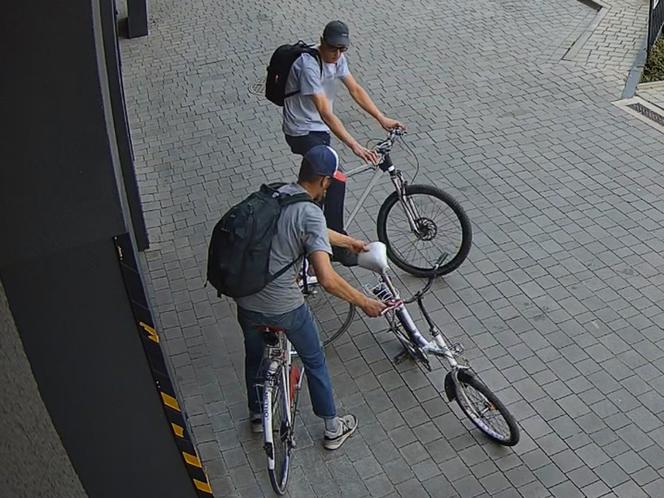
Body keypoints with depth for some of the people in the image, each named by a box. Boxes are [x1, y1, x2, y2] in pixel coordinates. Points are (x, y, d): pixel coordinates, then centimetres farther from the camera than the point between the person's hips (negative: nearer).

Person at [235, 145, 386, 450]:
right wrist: (365, 303, -14)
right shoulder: (310, 213, -20)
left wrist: (349, 241, 35)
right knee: (314, 361, 18)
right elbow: (327, 280, -28)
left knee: (254, 356, 30)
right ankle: (332, 429, 35)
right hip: (284, 307, -6)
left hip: (246, 302, 6)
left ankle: (257, 415, 53)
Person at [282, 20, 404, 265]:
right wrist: (355, 146, -40)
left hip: (319, 128, 9)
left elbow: (355, 90, 4)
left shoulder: (337, 58, -3)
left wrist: (382, 119, -3)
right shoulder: (309, 66, -29)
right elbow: (325, 113, -35)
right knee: (336, 181, -19)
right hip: (302, 132, -9)